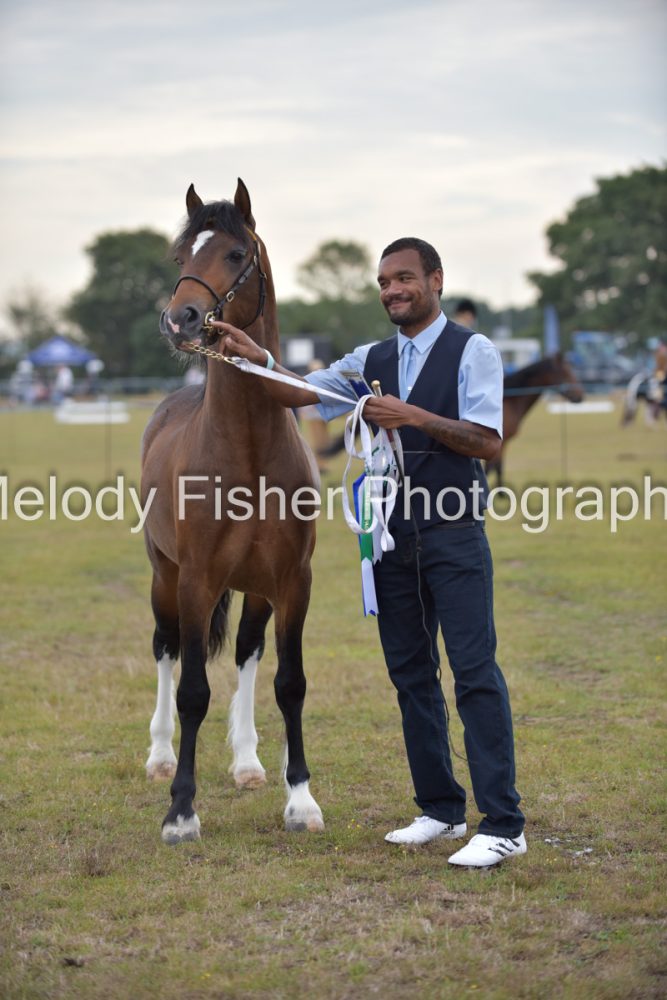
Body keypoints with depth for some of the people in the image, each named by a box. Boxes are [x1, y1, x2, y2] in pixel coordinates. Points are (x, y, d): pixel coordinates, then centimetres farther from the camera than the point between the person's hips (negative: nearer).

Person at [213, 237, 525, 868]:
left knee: (475, 671, -10)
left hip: (453, 535, -6)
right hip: (393, 535, 6)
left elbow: (488, 441, -12)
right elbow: (297, 393, 3)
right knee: (410, 673, 10)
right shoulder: (372, 361, 12)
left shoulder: (471, 351, -3)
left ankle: (503, 826, -10)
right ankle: (440, 810, 19)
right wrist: (256, 359, -15)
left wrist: (415, 416, -21)